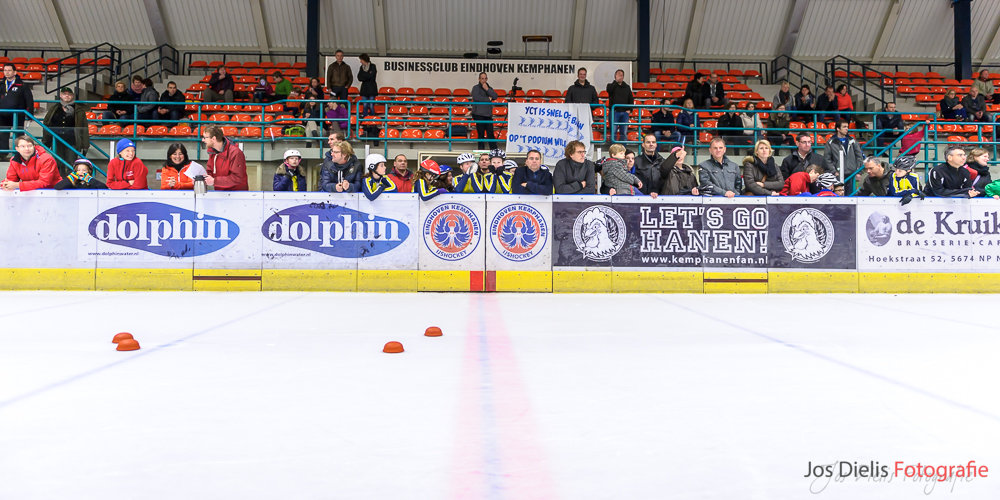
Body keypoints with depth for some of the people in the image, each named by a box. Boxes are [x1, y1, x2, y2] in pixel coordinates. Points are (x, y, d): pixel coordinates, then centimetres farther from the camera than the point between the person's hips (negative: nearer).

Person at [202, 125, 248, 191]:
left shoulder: (235, 153, -18)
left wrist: (214, 181, -22)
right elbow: (209, 171, 15)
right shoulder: (212, 151, 7)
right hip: (219, 193, 7)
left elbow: (237, 178, -21)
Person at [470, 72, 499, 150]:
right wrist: (488, 99, -7)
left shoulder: (489, 88, 18)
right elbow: (476, 97, -17)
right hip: (479, 115, -4)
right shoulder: (476, 88, 2)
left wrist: (487, 89, -8)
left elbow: (495, 97, 2)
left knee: (491, 133, 0)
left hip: (488, 115, 4)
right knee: (481, 134, -2)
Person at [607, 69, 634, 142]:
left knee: (624, 133, 2)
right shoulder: (611, 85, 7)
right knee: (613, 132, -5)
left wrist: (629, 109, 4)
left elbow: (631, 98, 16)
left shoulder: (627, 87, 17)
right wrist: (616, 81, -19)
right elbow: (609, 90, -17)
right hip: (614, 111, -3)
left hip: (625, 112, 3)